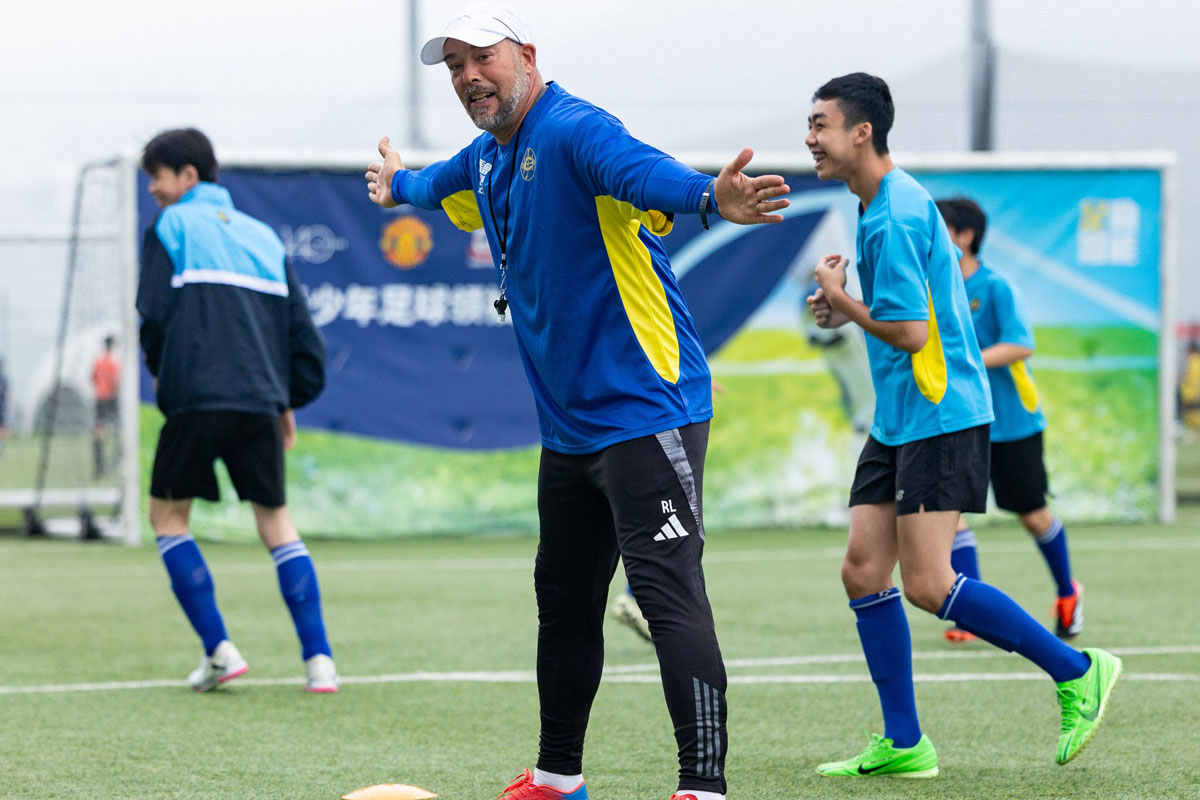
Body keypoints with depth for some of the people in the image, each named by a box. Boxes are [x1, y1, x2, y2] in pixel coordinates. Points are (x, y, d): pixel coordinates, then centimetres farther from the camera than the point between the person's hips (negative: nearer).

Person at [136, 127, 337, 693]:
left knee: (168, 515, 11)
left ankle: (219, 650, 0)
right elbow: (301, 329, 16)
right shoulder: (261, 236, 19)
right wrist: (291, 400, 24)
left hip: (197, 400, -4)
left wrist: (159, 370, 14)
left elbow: (154, 314, -5)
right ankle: (319, 661, -1)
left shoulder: (170, 228, 4)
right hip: (261, 402, 4)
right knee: (276, 523, 11)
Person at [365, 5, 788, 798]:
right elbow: (437, 183, 39)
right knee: (564, 600, 19)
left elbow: (642, 169, -40)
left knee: (669, 593, -16)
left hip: (645, 412, -10)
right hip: (569, 426, 10)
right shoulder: (484, 164, 12)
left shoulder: (574, 132, -17)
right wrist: (399, 185, 61)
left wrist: (708, 197, -61)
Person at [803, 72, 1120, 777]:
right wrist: (849, 306, 14)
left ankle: (1078, 671, 1)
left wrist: (840, 299, -9)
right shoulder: (902, 198, 14)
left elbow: (911, 332, -23)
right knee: (864, 572, 3)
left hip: (939, 416, -10)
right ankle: (904, 744, 7)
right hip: (901, 420, 10)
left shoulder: (892, 218, -18)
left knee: (928, 584, -12)